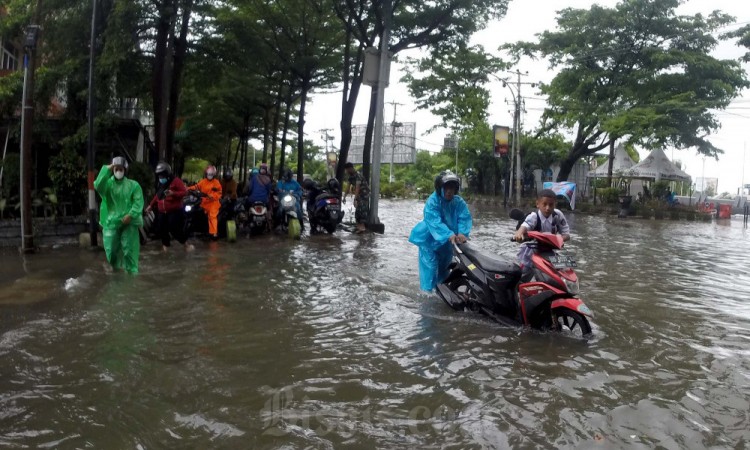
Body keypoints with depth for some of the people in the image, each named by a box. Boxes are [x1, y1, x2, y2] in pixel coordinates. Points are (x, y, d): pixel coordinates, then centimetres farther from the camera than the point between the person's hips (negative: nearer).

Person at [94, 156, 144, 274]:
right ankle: (115, 269, 31)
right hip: (111, 222, 2)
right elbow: (97, 186, -16)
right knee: (111, 250, 6)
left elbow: (138, 202, -4)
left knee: (129, 250, -2)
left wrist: (130, 215, -18)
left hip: (129, 223, -1)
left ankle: (132, 273, 6)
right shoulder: (108, 183, 8)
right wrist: (107, 169, -19)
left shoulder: (133, 184, 5)